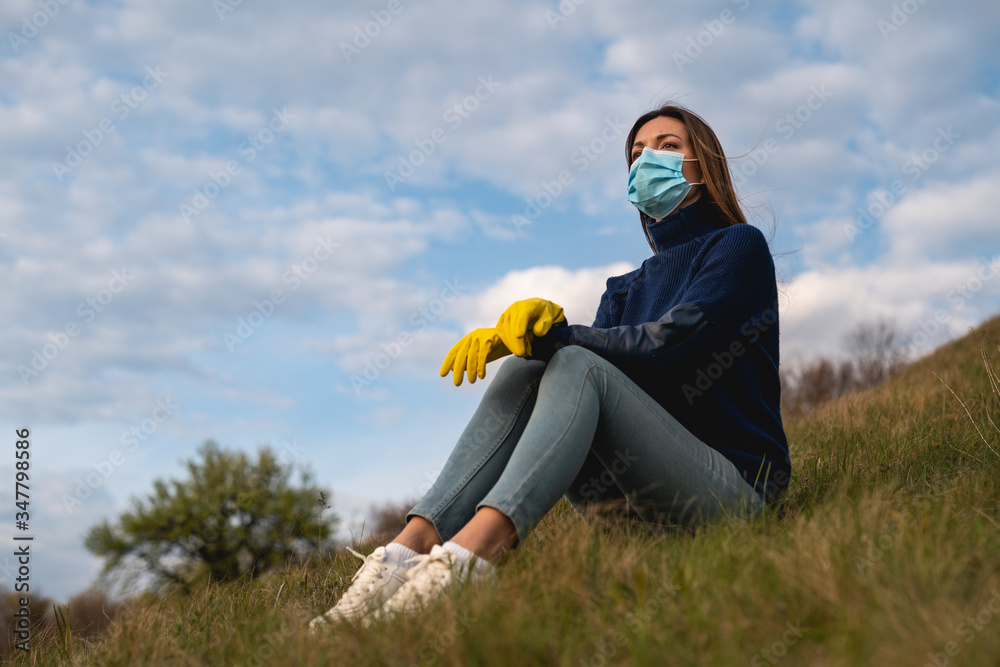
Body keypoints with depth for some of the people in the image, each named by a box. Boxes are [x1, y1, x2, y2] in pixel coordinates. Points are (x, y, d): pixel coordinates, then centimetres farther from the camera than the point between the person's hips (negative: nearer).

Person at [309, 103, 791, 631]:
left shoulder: (739, 245, 6)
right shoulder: (626, 289, 24)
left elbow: (668, 344, -12)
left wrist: (550, 335, -16)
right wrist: (531, 329, -19)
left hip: (733, 484, -5)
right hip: (639, 496, 5)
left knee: (576, 367, -27)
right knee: (524, 372, -16)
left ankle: (470, 551, -50)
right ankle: (412, 545, -35)